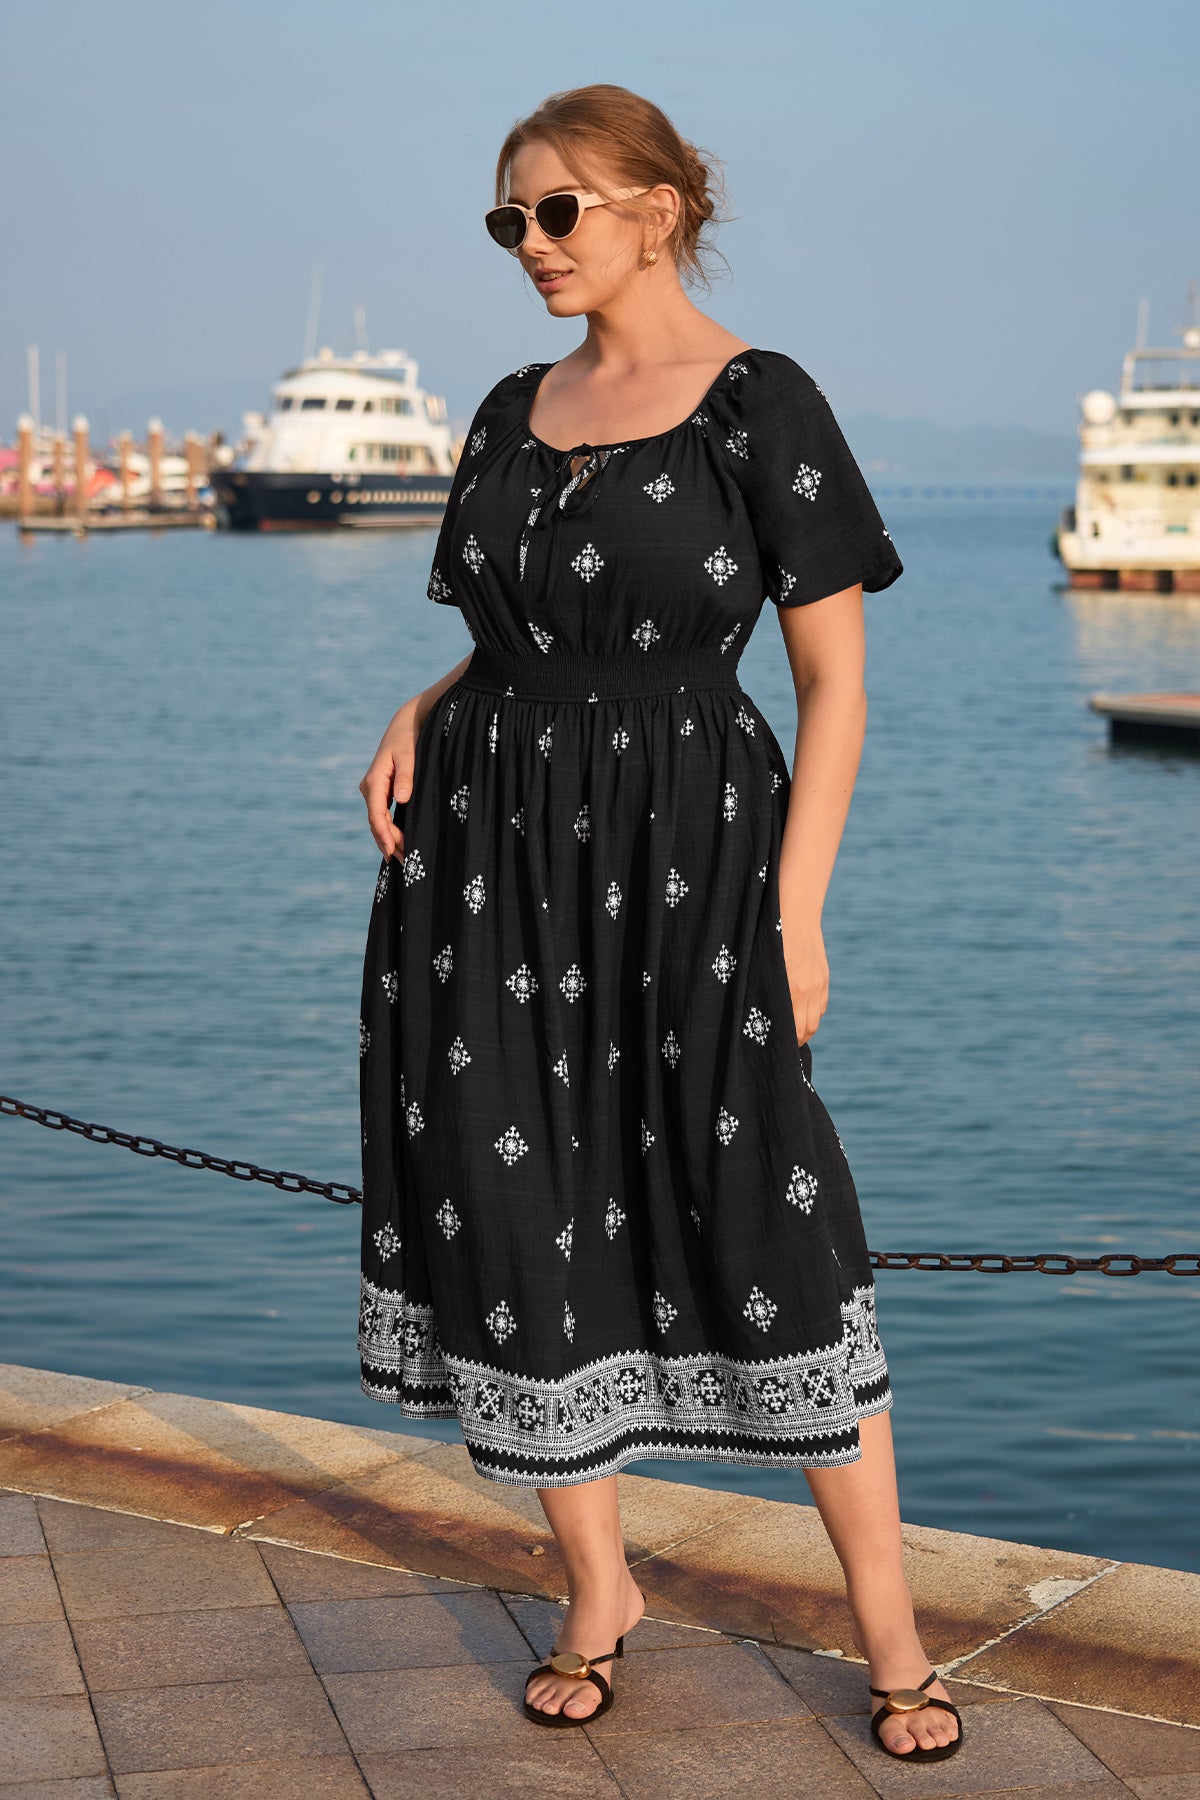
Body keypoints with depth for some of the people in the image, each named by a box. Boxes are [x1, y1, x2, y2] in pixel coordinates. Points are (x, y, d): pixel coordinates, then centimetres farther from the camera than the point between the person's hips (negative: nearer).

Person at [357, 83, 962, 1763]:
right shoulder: (514, 412, 12)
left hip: (686, 854, -5)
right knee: (525, 1226, 6)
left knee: (766, 1225, -5)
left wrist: (798, 905, -13)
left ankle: (887, 1620, 11)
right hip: (493, 861, 5)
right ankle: (600, 1593, 24)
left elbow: (836, 682, -6)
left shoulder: (762, 403, -5)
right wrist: (418, 715, 0)